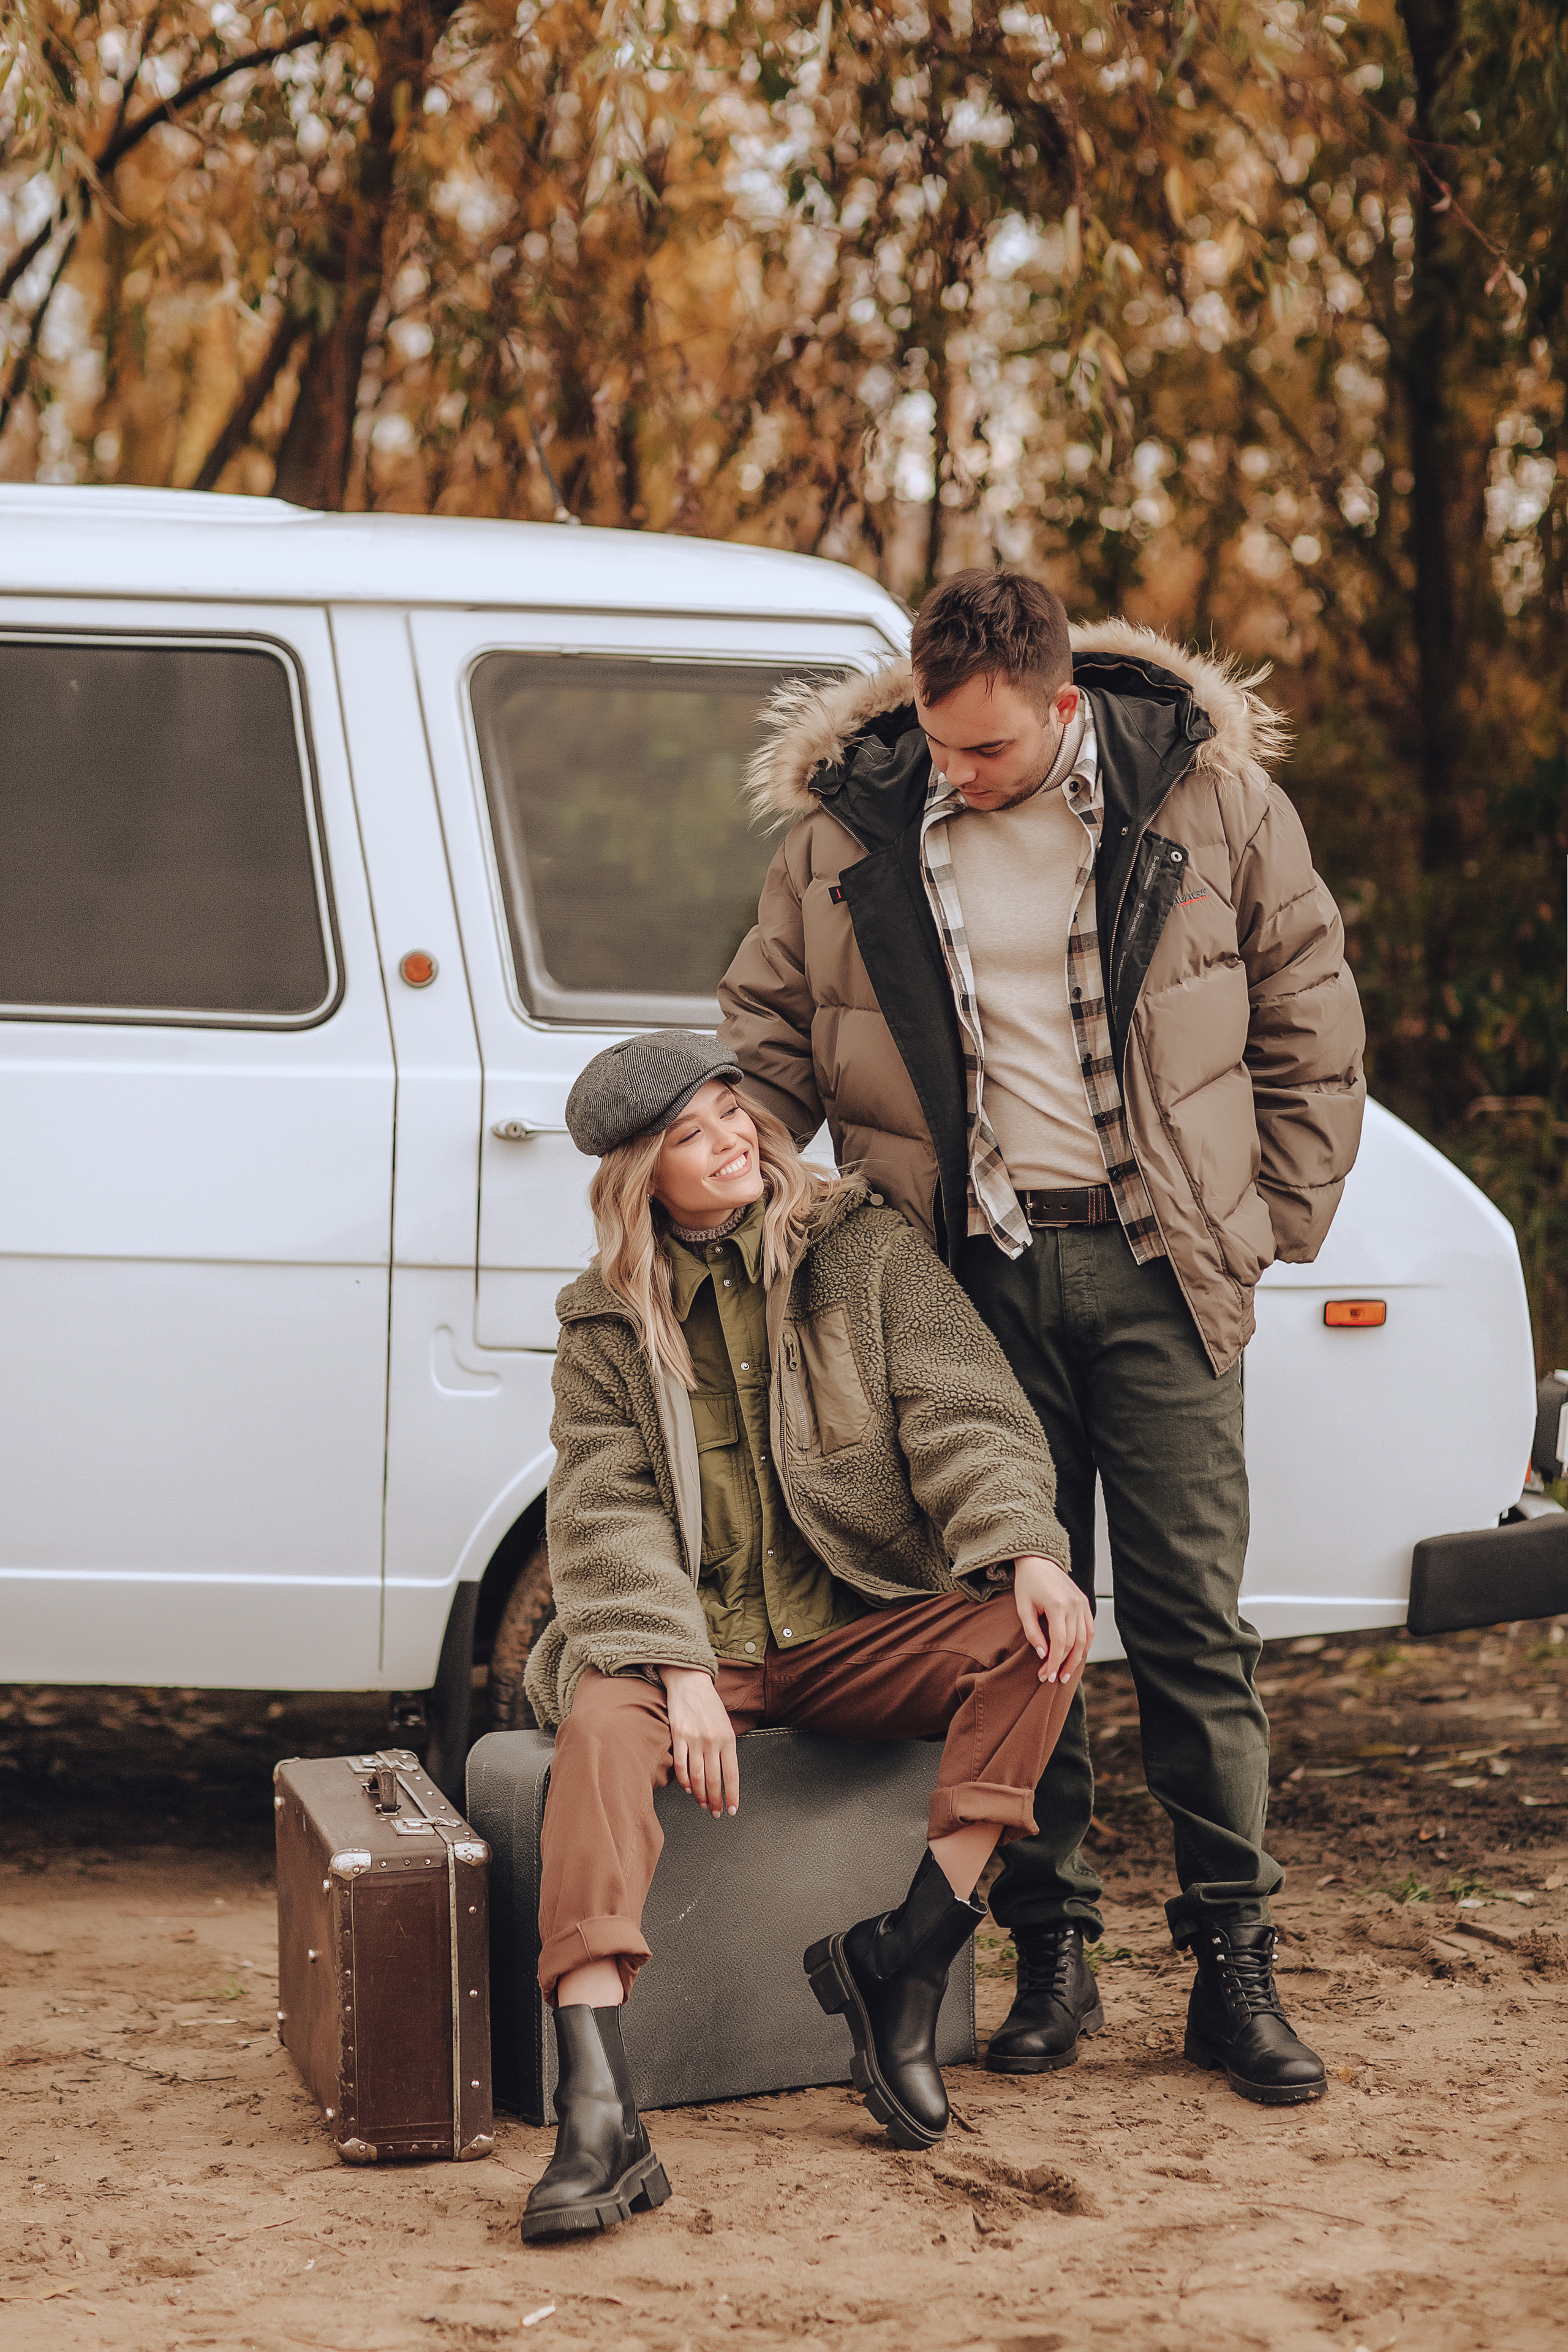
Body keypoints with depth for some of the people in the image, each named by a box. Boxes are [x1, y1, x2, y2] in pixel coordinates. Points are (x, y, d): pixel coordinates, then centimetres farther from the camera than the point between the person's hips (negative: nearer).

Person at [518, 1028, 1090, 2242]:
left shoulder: (865, 1248, 7)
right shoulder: (609, 1322, 6)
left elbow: (963, 1415, -2)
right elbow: (607, 1516, -5)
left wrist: (1027, 1550, -23)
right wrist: (679, 1669, -24)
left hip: (859, 1636, 1)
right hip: (690, 1643, -1)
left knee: (1032, 1636, -26)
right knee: (604, 1721, -34)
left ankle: (909, 1954, -25)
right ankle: (598, 2112, -46)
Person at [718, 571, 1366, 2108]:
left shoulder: (1208, 794, 0)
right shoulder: (847, 828, 3)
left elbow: (1307, 1011, 9)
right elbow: (767, 1042, 12)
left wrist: (1277, 1218, 5)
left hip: (1155, 1266, -1)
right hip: (973, 1273, 1)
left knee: (1192, 1618, -1)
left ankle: (1235, 1968, 7)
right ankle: (1050, 1955, 14)